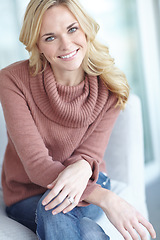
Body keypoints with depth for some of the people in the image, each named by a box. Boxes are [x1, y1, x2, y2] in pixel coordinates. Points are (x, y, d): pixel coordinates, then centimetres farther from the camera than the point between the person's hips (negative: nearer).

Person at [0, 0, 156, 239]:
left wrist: (83, 167, -37)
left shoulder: (110, 87, -10)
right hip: (28, 196, -2)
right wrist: (105, 197, -36)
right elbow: (35, 163, -24)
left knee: (54, 210, -33)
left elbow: (90, 154, -10)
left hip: (84, 185, 2)